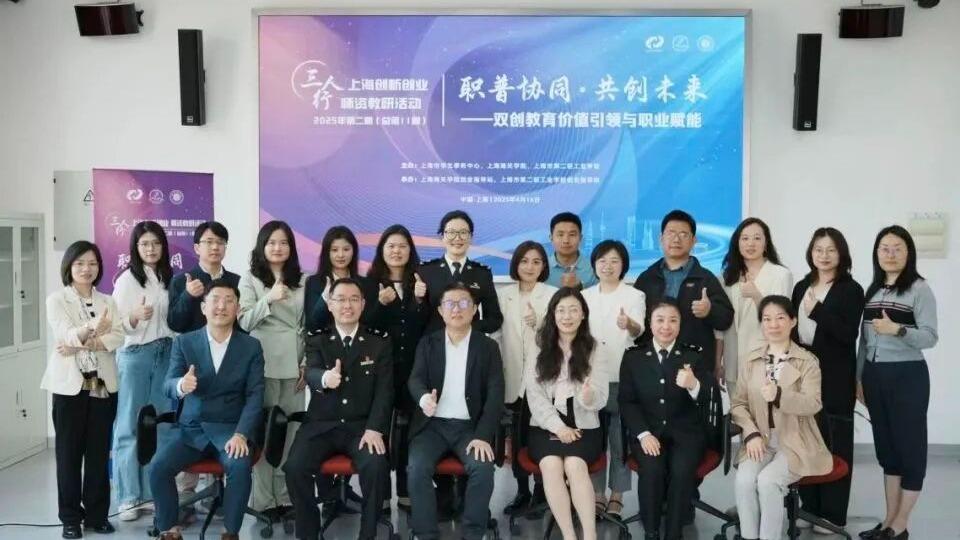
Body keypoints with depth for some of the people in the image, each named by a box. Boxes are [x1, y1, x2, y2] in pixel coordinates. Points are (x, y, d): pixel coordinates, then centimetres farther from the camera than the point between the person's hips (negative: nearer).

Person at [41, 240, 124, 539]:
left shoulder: (107, 301, 11)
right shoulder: (57, 299, 0)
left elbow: (118, 337, -3)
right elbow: (64, 334, -16)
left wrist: (83, 345, -17)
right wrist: (92, 330, -36)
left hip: (103, 383, 3)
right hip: (70, 384, -3)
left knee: (99, 451, 7)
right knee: (69, 452, 3)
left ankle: (96, 514, 16)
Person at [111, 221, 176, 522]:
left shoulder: (168, 277, 9)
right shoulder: (127, 279, -6)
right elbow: (117, 325, -8)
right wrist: (136, 316, -26)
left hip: (165, 354, 5)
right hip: (135, 355, -5)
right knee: (130, 425, -1)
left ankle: (156, 490, 16)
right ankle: (128, 496, 6)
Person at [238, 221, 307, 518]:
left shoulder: (302, 281, 12)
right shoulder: (250, 280, 4)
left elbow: (308, 325, 12)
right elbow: (244, 322, -5)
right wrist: (269, 298, -18)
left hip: (294, 366, 3)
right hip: (262, 365, -3)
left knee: (291, 431, 4)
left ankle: (286, 495, 13)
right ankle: (263, 498, 5)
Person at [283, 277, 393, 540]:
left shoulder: (380, 343, 5)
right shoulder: (317, 340, 6)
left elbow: (384, 390, -2)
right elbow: (311, 374, -15)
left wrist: (374, 428, -18)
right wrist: (325, 378, -41)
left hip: (362, 426, -1)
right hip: (321, 425, 1)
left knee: (376, 466, -29)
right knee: (294, 467, -24)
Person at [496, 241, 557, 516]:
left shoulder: (553, 295, 3)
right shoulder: (503, 294, 10)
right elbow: (495, 330, 10)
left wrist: (539, 324, -21)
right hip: (514, 375, 2)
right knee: (517, 435, 5)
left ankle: (541, 491, 11)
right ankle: (522, 491, 17)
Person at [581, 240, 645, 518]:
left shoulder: (634, 296, -3)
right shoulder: (585, 296, 8)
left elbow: (639, 330, -21)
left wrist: (629, 325, -42)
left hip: (622, 378, -3)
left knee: (620, 438, 2)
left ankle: (616, 496, 14)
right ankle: (597, 494, 18)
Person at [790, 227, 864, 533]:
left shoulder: (851, 290, -4)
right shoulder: (802, 287, 12)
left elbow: (849, 335, -14)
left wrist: (817, 311, -22)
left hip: (834, 378, -5)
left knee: (834, 443, 2)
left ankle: (833, 514, 11)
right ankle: (809, 507, 20)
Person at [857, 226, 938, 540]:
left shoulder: (919, 289, -6)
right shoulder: (872, 290, 11)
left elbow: (930, 337, -13)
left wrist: (897, 329, -29)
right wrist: (858, 376, 13)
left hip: (907, 376, -6)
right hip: (874, 375, 6)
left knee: (909, 444, 1)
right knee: (885, 444, 11)